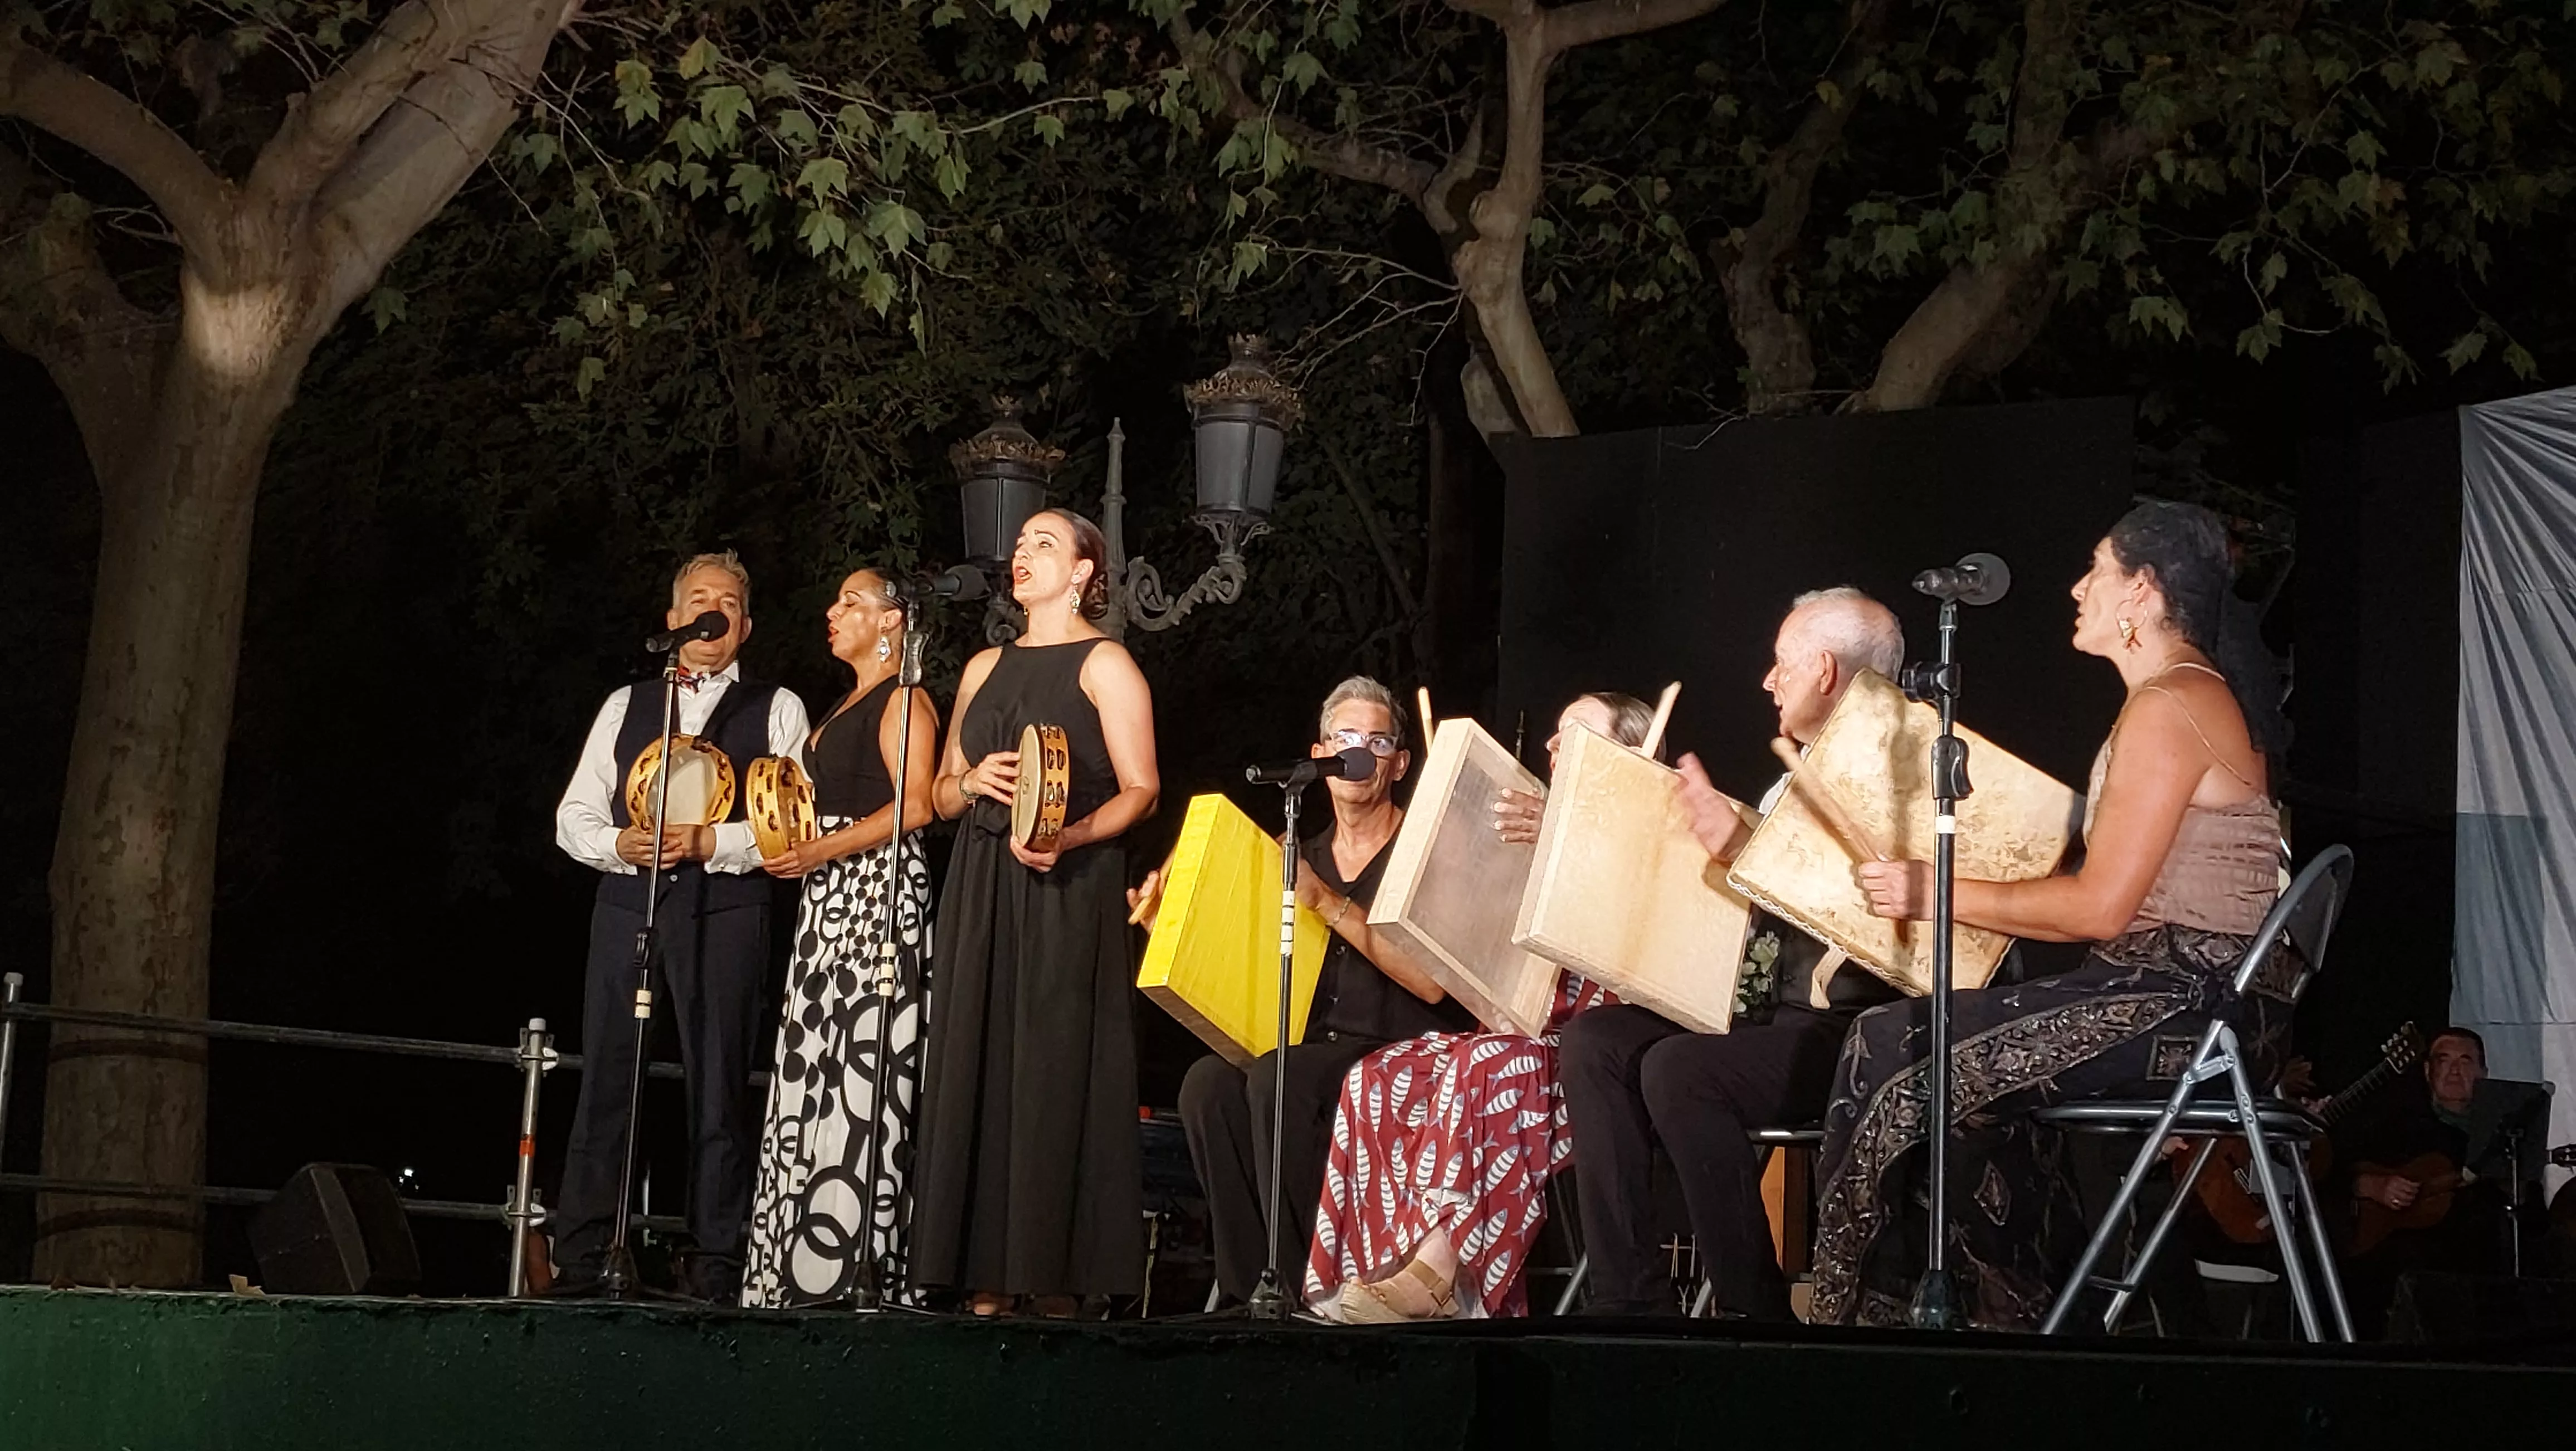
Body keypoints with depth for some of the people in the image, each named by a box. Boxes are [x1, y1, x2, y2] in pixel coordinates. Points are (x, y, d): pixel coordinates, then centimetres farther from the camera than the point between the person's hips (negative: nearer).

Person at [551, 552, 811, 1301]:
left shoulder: (777, 711, 9)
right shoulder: (624, 706, 19)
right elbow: (573, 817, 14)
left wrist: (710, 842, -14)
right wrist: (617, 843, -7)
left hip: (725, 909, -3)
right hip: (627, 904, 3)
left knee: (720, 1086, -3)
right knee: (604, 1081, 1)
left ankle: (717, 1263, 1)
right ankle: (579, 1261, 4)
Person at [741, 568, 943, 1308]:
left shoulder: (902, 701, -5)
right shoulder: (846, 706, 22)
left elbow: (915, 805, -17)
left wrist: (821, 850, -19)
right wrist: (790, 843, 11)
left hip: (876, 893, -9)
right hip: (830, 899, 10)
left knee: (858, 1076, -12)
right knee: (813, 1077, 5)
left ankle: (853, 1265, -12)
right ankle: (800, 1272, 5)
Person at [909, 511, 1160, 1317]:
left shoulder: (1104, 665, 0)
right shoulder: (985, 668, 18)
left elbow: (1140, 790, -7)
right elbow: (941, 792, 19)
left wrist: (1069, 838, -23)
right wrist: (973, 780, -3)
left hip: (1068, 890, -6)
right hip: (981, 892, 6)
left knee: (1054, 1069, -9)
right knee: (977, 1066, 2)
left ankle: (1057, 1280, -6)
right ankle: (985, 1279, 5)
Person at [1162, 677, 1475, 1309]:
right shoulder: (1299, 858, 19)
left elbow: (1433, 983, -13)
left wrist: (1327, 902, -17)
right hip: (1308, 1053, 5)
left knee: (1277, 1078, -33)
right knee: (1209, 1084, -25)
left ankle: (1303, 1286, -25)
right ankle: (1249, 1288, -21)